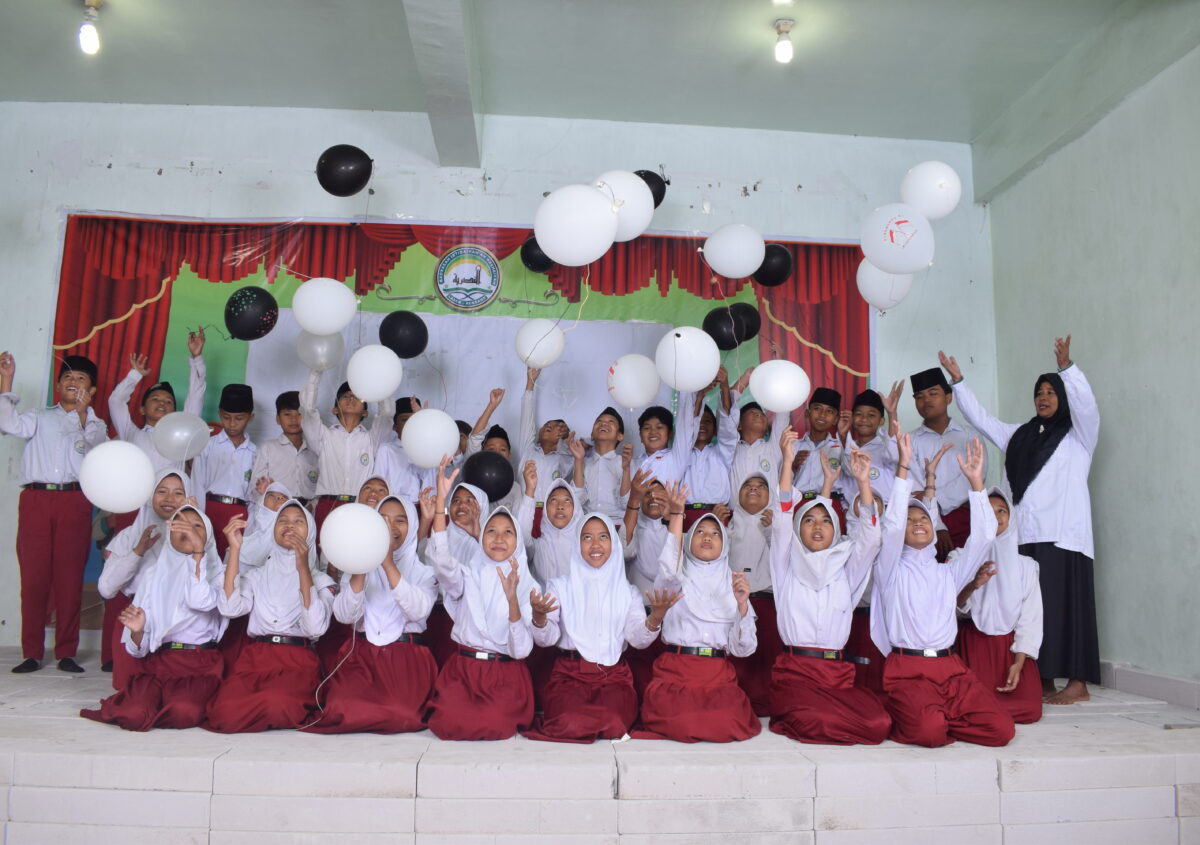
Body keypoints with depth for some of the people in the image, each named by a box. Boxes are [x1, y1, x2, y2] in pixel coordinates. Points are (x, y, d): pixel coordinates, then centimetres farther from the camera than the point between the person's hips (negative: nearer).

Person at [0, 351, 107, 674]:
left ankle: (66, 653, 6)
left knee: (70, 577, -1)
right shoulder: (40, 417, 18)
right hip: (35, 499, 1)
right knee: (34, 576, -1)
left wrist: (84, 413, -15)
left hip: (74, 503, 0)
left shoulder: (94, 424, 17)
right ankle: (32, 653, 7)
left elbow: (101, 450, -4)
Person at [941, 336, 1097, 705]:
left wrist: (1067, 367, -25)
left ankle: (1077, 683, -2)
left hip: (1064, 536, -5)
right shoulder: (1021, 436, 22)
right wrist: (958, 382, 19)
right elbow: (982, 419, 24)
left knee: (1066, 604, -7)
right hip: (1026, 536, 5)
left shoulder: (1078, 434, 7)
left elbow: (1086, 403, -12)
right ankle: (1043, 680, 7)